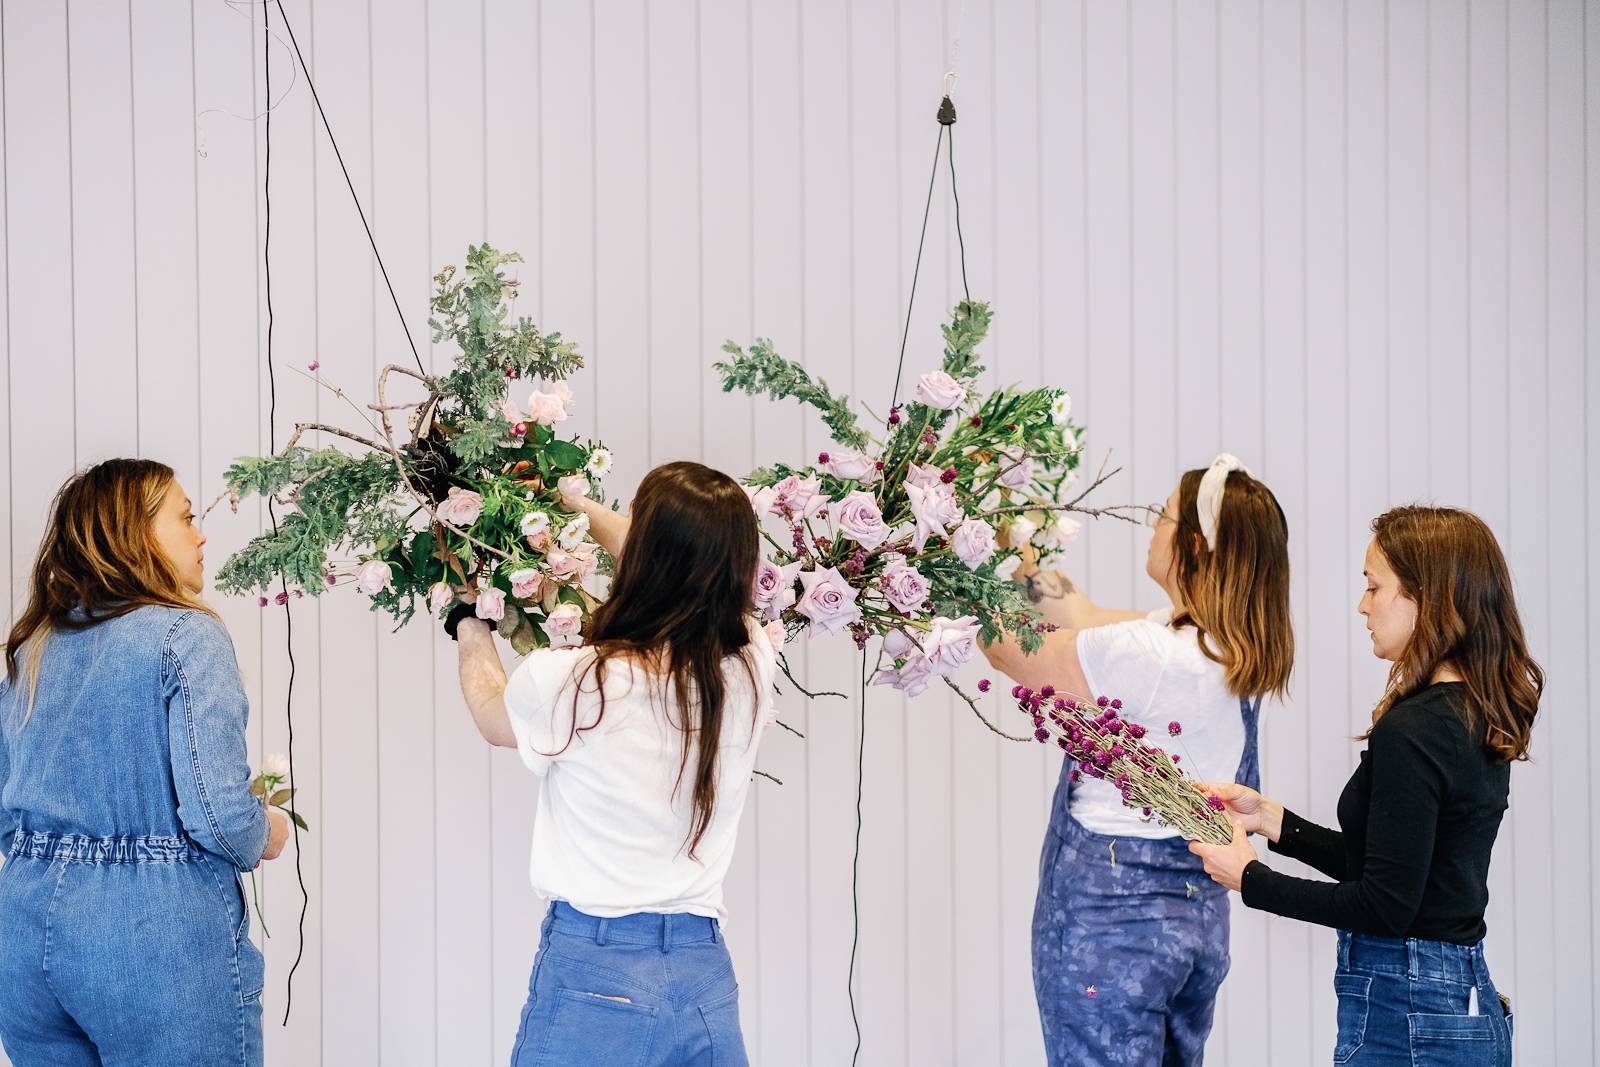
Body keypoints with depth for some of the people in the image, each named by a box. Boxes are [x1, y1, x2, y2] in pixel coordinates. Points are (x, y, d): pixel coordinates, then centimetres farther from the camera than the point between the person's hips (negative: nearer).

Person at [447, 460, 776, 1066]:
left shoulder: (570, 683, -15)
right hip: (707, 981, 4)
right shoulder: (751, 668, -4)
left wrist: (468, 623, 29)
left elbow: (491, 715, 11)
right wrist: (583, 507, 32)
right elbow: (691, 571, 19)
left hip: (592, 976, -4)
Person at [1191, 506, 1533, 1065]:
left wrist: (1250, 878, -10)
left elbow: (1385, 904, -20)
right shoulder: (1481, 722, 9)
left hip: (1406, 1019, -9)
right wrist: (1270, 819, 13)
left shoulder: (1412, 731, -20)